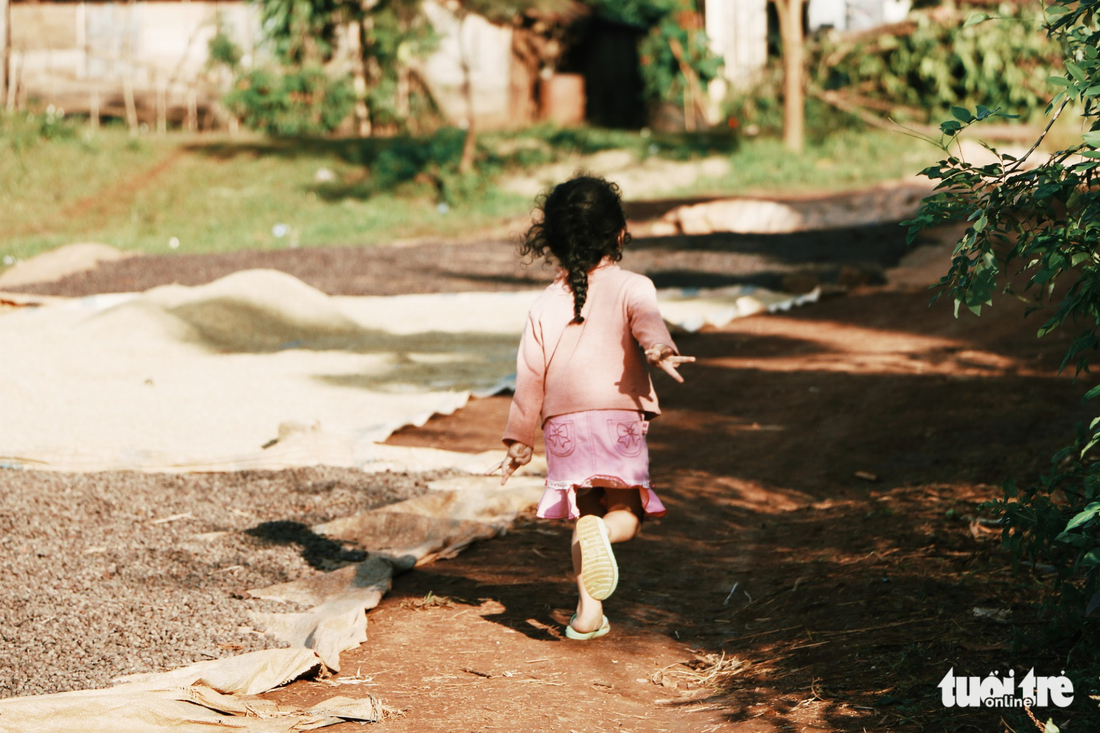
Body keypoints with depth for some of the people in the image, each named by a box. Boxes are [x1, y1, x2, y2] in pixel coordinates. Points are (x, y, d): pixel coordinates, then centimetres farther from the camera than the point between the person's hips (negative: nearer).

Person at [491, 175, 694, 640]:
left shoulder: (546, 304, 11)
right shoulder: (632, 287, 2)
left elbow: (530, 375, 12)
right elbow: (646, 321, -22)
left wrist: (520, 440, 18)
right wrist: (660, 350, -41)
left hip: (563, 425, 3)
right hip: (620, 418, -3)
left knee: (585, 513, 14)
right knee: (625, 513, 5)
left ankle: (588, 611, 0)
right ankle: (601, 534, -32)